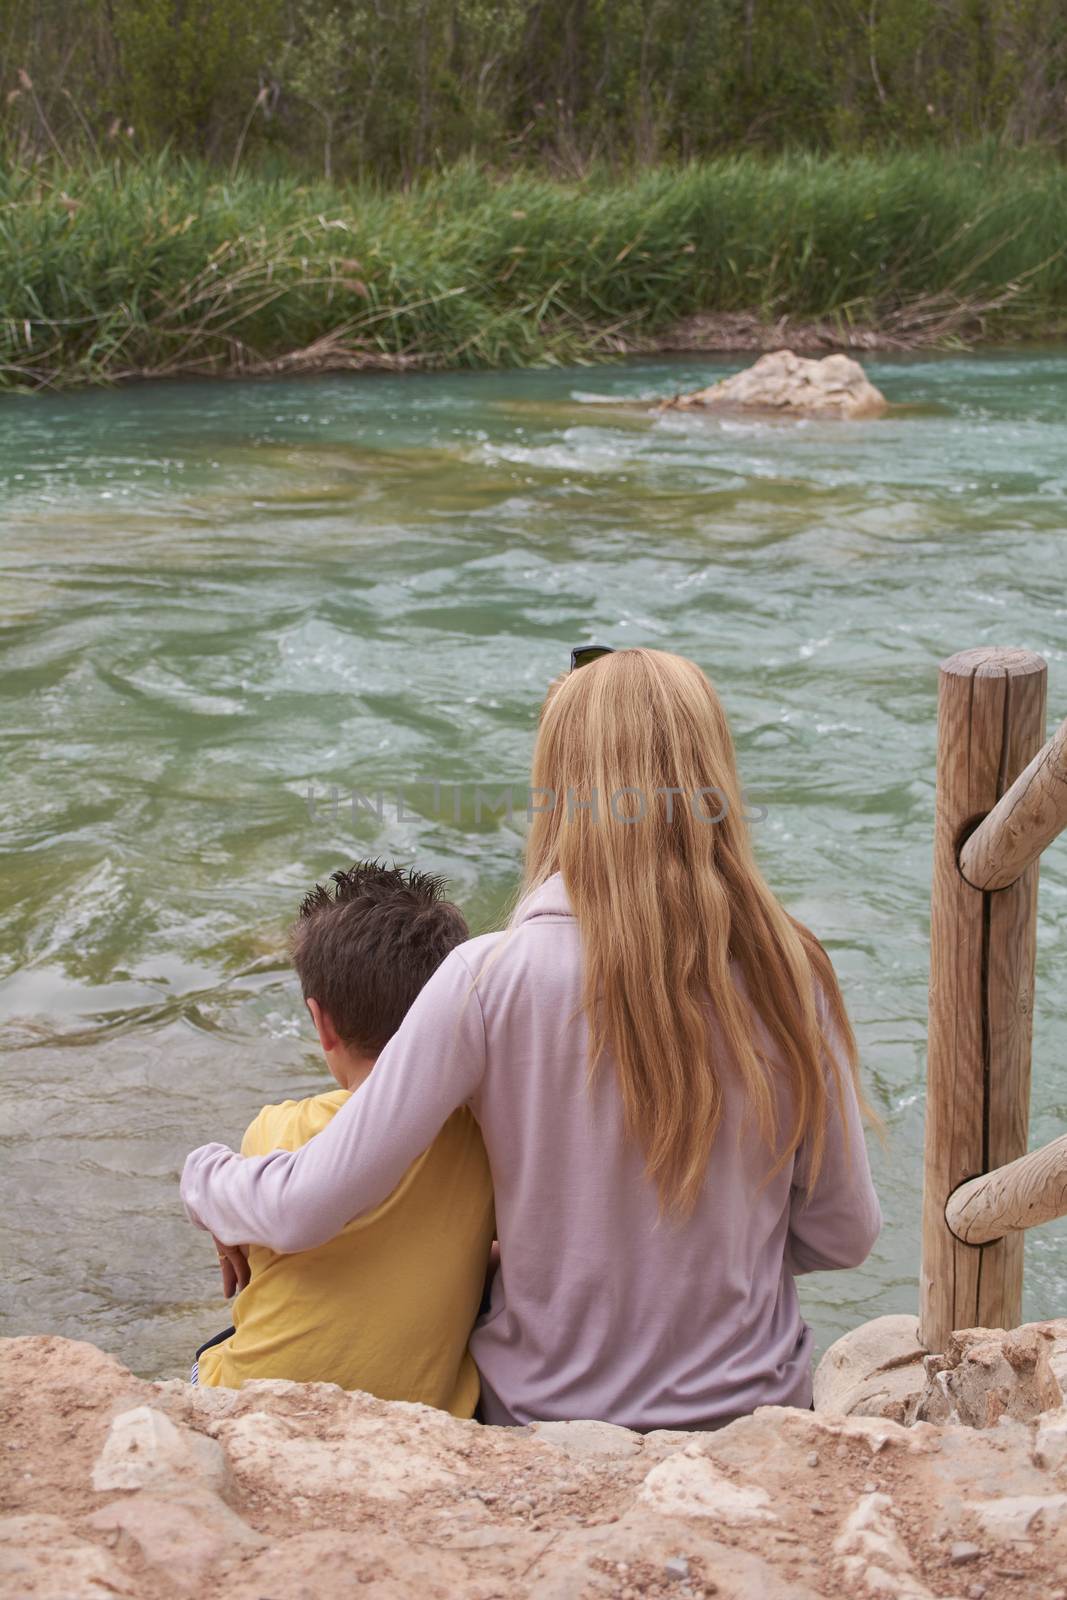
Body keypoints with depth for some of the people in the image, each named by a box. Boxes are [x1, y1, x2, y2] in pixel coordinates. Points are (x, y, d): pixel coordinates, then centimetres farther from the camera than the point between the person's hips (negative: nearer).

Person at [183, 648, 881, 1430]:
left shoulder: (493, 979, -19)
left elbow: (303, 1211, -16)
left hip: (544, 1416, -2)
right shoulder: (787, 972, -14)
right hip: (754, 1420, 2)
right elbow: (844, 1232, -3)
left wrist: (204, 1173, 5)